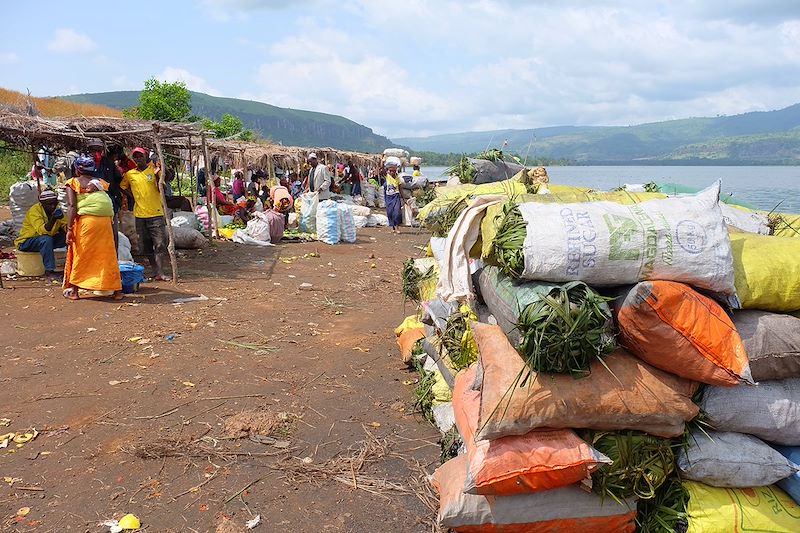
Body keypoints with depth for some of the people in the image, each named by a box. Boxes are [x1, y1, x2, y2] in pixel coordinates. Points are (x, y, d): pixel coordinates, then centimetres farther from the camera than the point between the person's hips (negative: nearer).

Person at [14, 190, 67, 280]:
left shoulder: (57, 210, -3)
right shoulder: (34, 210, -22)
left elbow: (66, 225, -4)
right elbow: (42, 231, -35)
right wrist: (53, 219, -51)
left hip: (48, 240, 6)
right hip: (26, 242, -6)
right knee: (46, 239, -36)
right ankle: (49, 271, -34)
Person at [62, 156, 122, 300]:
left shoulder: (73, 183, 7)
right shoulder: (100, 182, 20)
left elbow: (72, 206, -4)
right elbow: (110, 204, 10)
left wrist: (69, 228, -7)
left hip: (86, 219, -3)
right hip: (106, 220, 3)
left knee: (80, 254, 8)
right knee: (109, 255, 8)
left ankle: (73, 290, 13)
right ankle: (117, 290, 9)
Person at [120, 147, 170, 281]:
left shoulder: (154, 170, 0)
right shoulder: (129, 174, 7)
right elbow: (123, 188, 23)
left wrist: (157, 176, -19)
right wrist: (135, 197, 9)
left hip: (156, 213, -3)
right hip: (140, 214, 3)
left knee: (160, 244, -9)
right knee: (145, 246, 8)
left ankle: (160, 272, -10)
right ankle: (155, 270, 20)